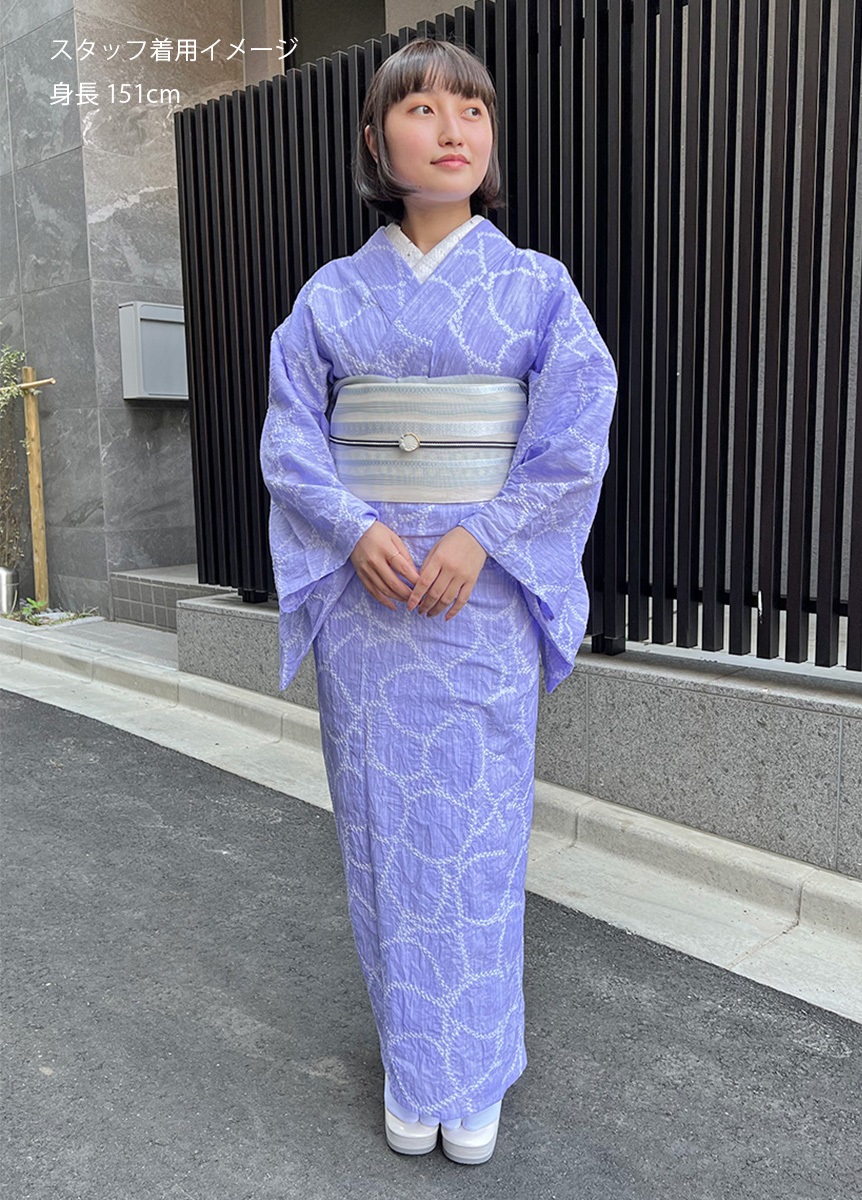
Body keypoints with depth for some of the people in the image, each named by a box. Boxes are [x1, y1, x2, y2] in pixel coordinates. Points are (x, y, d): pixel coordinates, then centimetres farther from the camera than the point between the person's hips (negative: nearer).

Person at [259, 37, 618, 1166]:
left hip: (485, 595, -1)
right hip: (362, 595, 2)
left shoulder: (538, 287, 4)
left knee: (476, 827, 3)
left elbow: (576, 439, -4)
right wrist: (356, 531, -14)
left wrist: (479, 537, -15)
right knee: (384, 823, 7)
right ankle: (407, 1063, 27)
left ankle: (476, 1071, 24)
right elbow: (289, 438, 3)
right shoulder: (333, 293, 8)